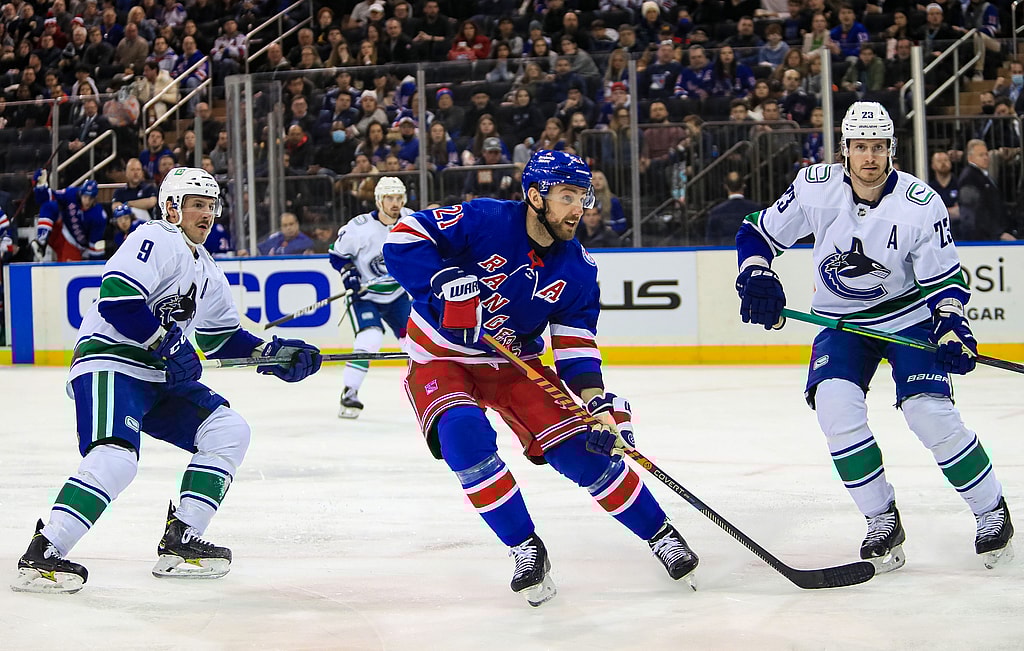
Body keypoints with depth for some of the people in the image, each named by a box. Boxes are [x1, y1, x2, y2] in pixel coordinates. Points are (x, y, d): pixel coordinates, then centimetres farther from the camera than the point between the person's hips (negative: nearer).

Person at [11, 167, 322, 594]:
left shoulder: (205, 271, 21)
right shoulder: (156, 240, -9)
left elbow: (224, 337, 28)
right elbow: (116, 298, -23)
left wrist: (273, 354, 14)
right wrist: (167, 344, -19)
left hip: (158, 378, 10)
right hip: (108, 365, -10)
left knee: (229, 431, 2)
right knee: (116, 458, -30)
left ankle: (180, 543, 1)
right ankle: (41, 556, -26)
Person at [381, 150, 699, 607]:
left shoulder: (576, 270, -6)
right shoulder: (484, 221, -22)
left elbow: (576, 345, -4)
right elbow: (403, 238, -23)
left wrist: (597, 402, -20)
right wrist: (448, 283, -36)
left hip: (514, 363, 3)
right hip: (439, 358, -3)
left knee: (581, 448, -9)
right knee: (465, 434, -32)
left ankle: (660, 535, 11)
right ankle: (526, 548, -16)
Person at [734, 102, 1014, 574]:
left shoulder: (920, 205, -18)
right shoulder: (815, 188, -14)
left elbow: (944, 278, -9)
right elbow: (758, 234, -2)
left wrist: (951, 327, -25)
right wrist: (757, 279, -19)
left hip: (908, 315, -2)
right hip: (842, 321, 2)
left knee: (930, 413, -18)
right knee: (835, 406, -22)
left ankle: (992, 512, 4)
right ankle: (883, 522, -7)